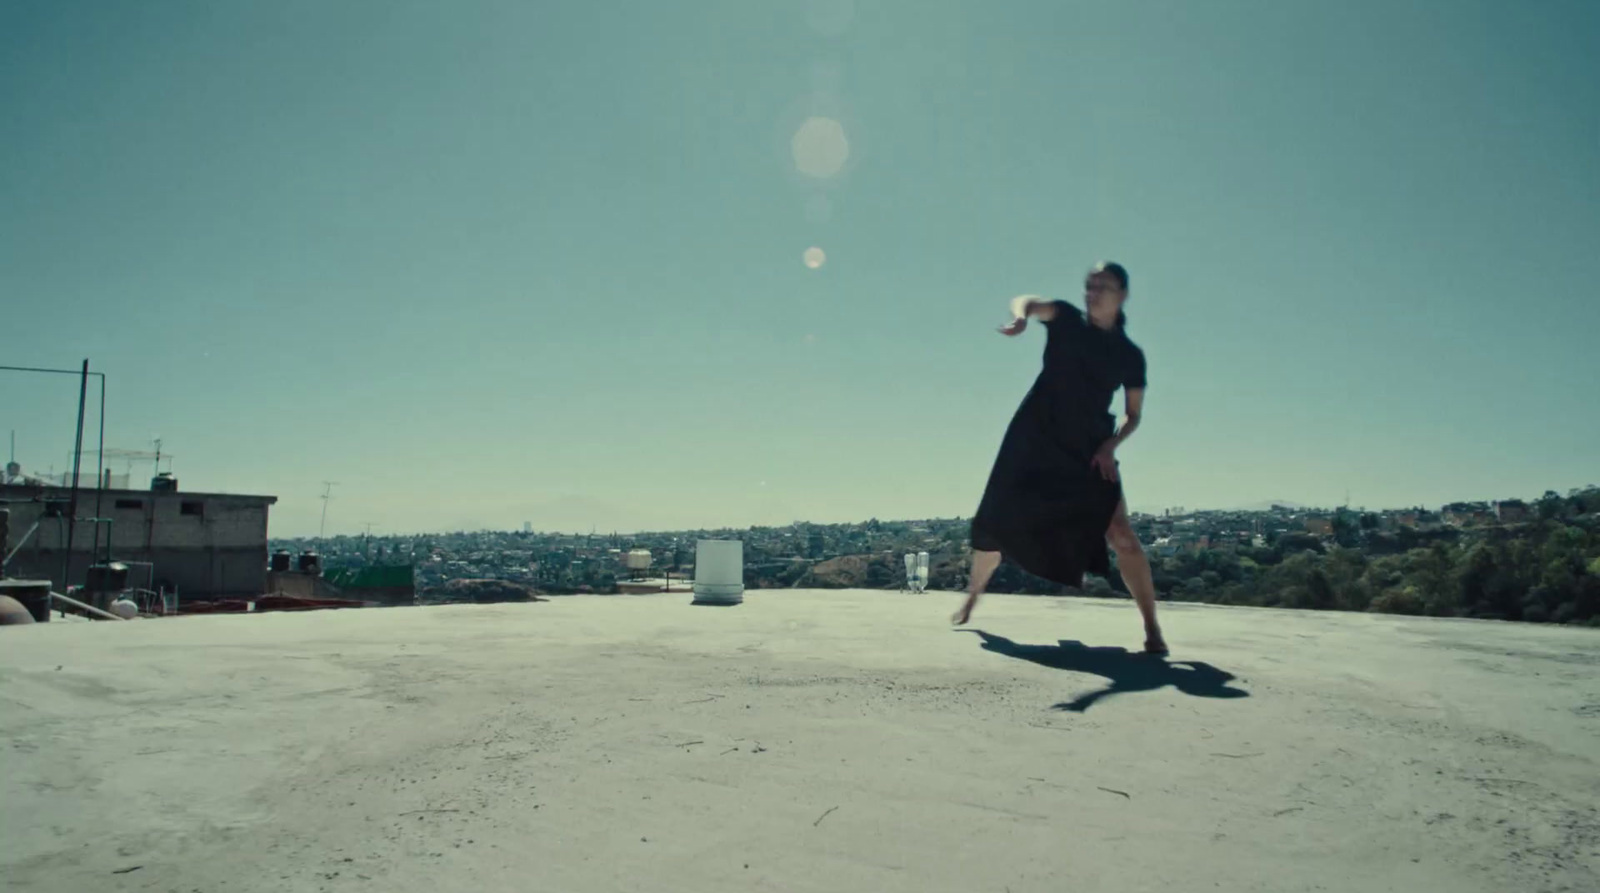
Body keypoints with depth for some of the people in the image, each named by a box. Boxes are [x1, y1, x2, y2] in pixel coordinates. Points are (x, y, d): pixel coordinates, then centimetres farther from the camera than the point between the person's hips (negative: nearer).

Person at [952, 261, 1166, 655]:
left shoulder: (1130, 355, 5)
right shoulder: (1067, 321, 1)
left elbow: (1133, 415, 10)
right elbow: (1028, 301, -19)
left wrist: (1110, 445, -10)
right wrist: (1020, 317, -44)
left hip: (1088, 450, 0)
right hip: (1035, 439, 0)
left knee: (1121, 534, -15)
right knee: (995, 525, 0)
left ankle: (1152, 628, -4)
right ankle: (972, 596, 25)